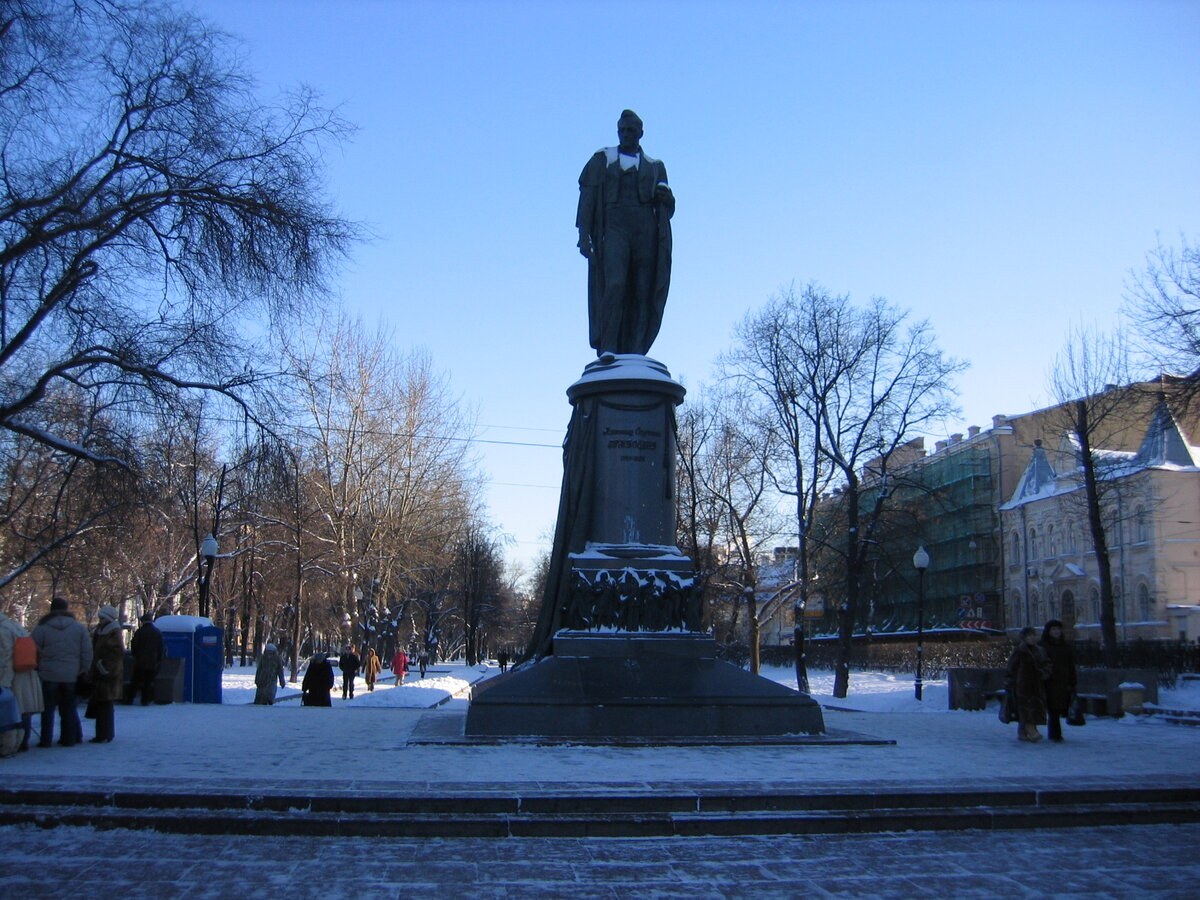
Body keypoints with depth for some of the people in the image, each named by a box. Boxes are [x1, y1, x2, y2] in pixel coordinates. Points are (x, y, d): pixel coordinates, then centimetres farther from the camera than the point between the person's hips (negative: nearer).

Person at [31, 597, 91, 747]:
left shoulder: (41, 627, -3)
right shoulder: (79, 627, 3)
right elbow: (87, 652, 3)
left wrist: (35, 668, 11)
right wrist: (83, 670, 11)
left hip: (48, 674, -2)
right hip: (71, 675, 2)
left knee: (48, 708, 5)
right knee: (69, 708, 11)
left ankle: (46, 739, 4)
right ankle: (70, 738, 12)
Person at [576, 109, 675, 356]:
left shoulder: (655, 167, 22)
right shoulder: (602, 160, 18)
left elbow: (667, 210, 21)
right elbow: (587, 198, 9)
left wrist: (666, 197, -4)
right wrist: (583, 234, -4)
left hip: (645, 232, 2)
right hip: (614, 230, -2)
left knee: (642, 295, -8)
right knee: (614, 285, -22)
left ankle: (634, 355, -10)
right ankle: (608, 349, -26)